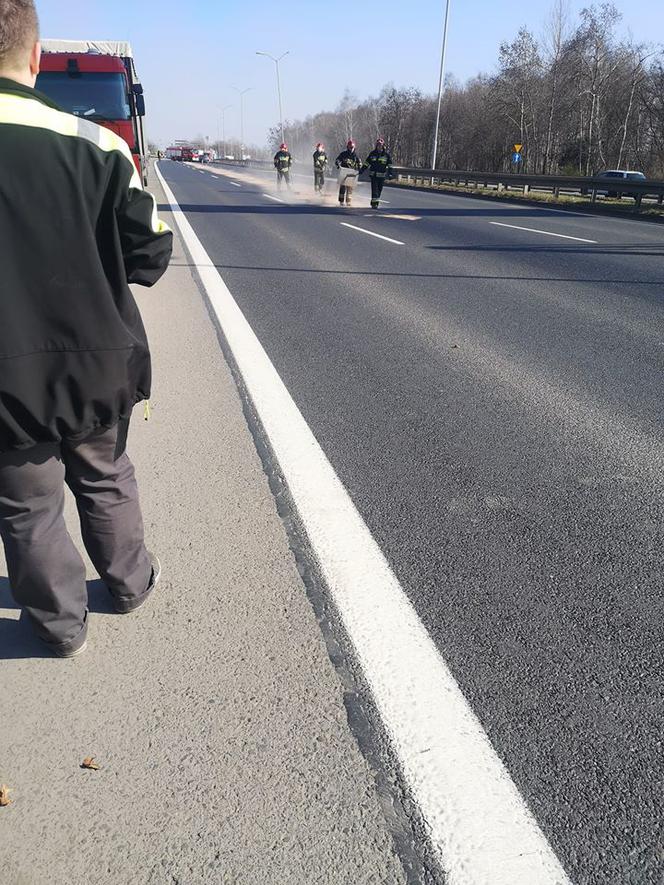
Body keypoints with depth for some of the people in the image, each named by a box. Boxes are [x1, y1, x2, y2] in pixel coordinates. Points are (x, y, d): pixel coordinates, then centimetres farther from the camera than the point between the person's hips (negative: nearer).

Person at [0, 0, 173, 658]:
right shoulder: (95, 144, -10)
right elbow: (149, 256, -6)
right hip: (98, 364, 2)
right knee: (106, 481, 24)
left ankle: (61, 623, 32)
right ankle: (129, 583, 42)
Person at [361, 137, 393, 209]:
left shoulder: (387, 154, 1)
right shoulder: (373, 153, 5)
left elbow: (390, 165, 3)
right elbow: (367, 162, 13)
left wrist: (390, 173, -6)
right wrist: (362, 170, 9)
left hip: (382, 175, 0)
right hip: (373, 174, 0)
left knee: (379, 190, 6)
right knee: (374, 189, -9)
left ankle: (374, 203, 20)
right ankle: (374, 203, -12)